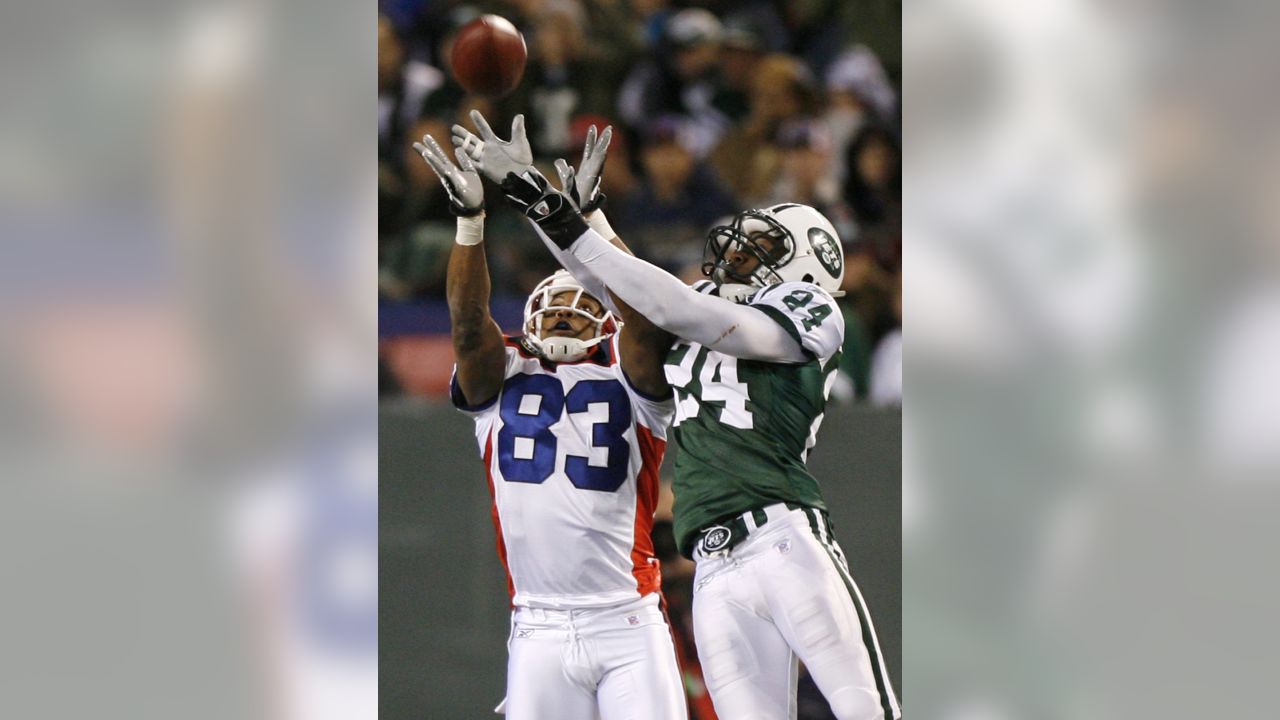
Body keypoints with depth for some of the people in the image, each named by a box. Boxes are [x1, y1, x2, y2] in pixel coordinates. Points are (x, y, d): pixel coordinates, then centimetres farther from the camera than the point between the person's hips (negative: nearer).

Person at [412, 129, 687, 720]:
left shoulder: (626, 379, 8)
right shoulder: (503, 381, 12)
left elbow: (643, 316, -9)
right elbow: (468, 320, -3)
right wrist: (469, 218, -16)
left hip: (630, 627, -1)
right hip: (540, 632, 1)